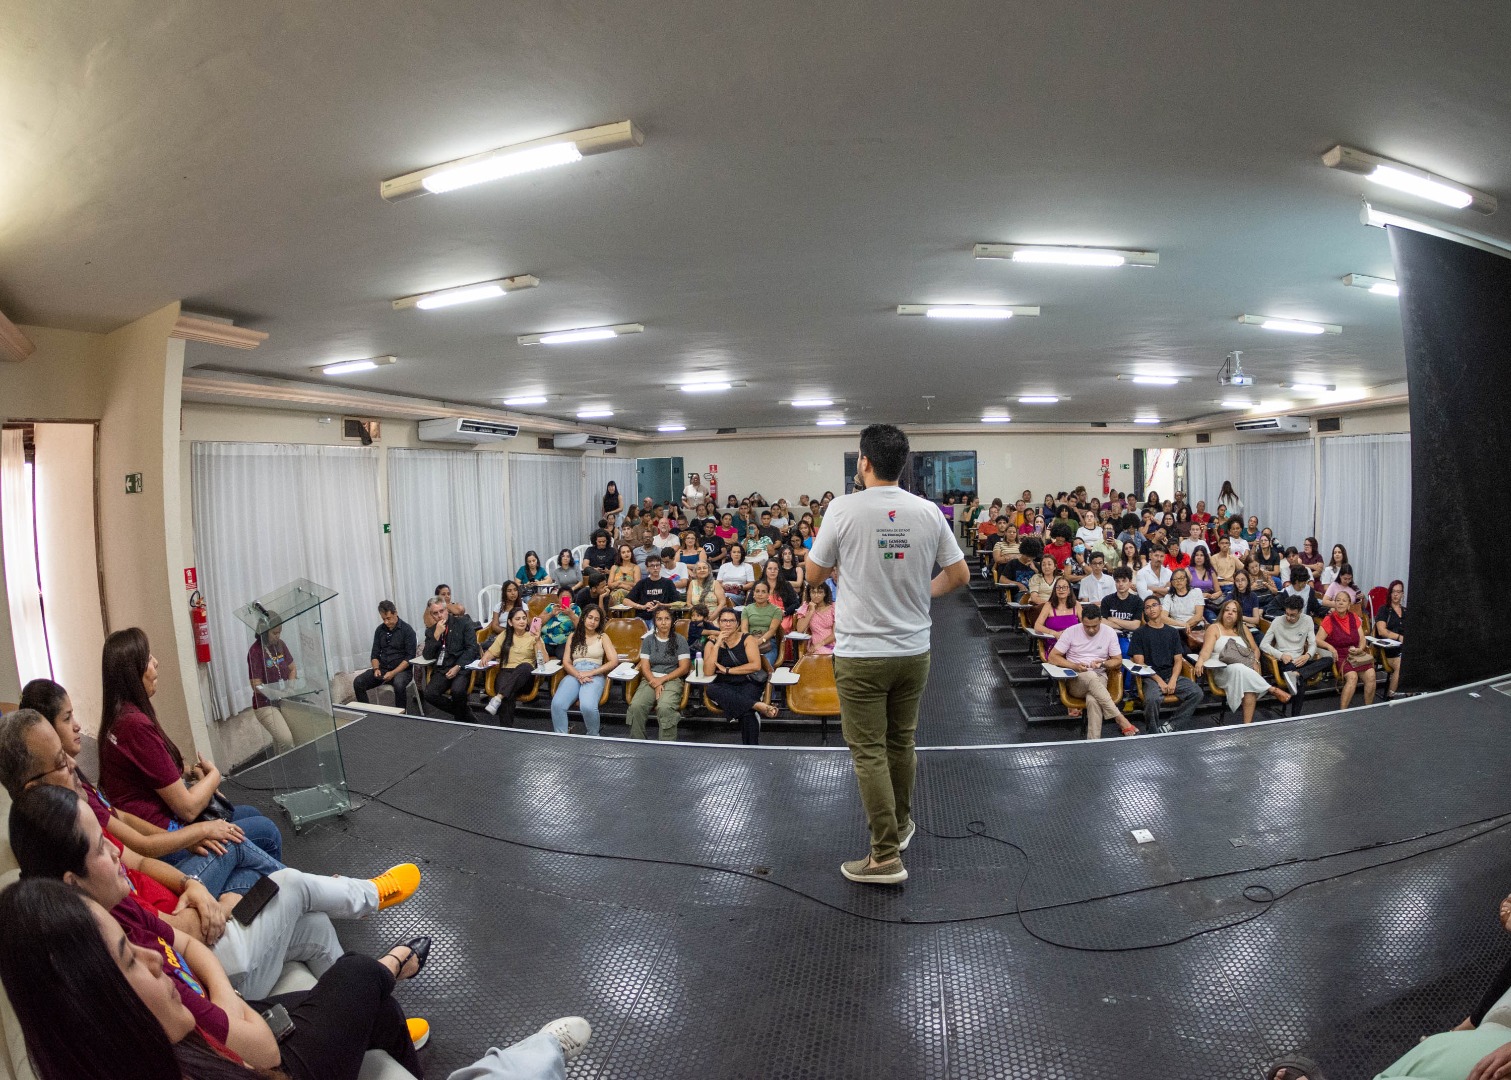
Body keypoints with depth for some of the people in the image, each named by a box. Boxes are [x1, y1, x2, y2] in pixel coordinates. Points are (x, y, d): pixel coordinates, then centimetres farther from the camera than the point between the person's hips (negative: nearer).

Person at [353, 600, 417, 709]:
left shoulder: (407, 630, -6)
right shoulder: (380, 630, 10)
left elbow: (410, 657, -11)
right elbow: (374, 654, 13)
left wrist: (393, 673, -20)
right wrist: (376, 669, -8)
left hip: (401, 670, -5)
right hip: (382, 668, 5)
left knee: (399, 684, -38)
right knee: (358, 682, -18)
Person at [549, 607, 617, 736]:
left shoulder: (602, 637, 14)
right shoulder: (573, 636, 19)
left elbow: (614, 661, 2)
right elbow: (566, 663, 11)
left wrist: (591, 673, -10)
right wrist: (579, 675, -11)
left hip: (595, 675, -2)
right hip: (574, 674, 2)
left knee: (587, 706, -34)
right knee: (557, 704, -30)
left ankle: (593, 737, -8)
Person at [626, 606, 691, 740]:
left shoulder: (680, 640, 5)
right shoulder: (648, 640, 11)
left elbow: (684, 668, 0)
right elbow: (645, 667, 5)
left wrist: (662, 680, -10)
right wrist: (656, 684, -13)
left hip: (672, 679, -2)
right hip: (650, 679, 2)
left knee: (664, 707, -35)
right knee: (636, 706, -28)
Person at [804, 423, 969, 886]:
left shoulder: (844, 509, -13)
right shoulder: (928, 511, -3)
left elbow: (814, 574, -2)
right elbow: (959, 575, 3)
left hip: (860, 653, -4)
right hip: (913, 651, 4)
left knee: (869, 751, 3)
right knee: (902, 742, 20)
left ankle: (886, 856, 5)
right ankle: (901, 823, 38)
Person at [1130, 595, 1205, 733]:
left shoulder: (1172, 632, 16)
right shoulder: (1139, 633, 6)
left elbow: (1178, 660, 11)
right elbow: (1140, 663, -1)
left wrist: (1173, 680, -7)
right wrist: (1159, 680, -12)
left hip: (1172, 675, 4)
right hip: (1151, 677, -4)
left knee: (1196, 693, -23)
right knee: (1152, 699, -34)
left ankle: (1171, 725, -16)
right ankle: (1155, 734, -11)